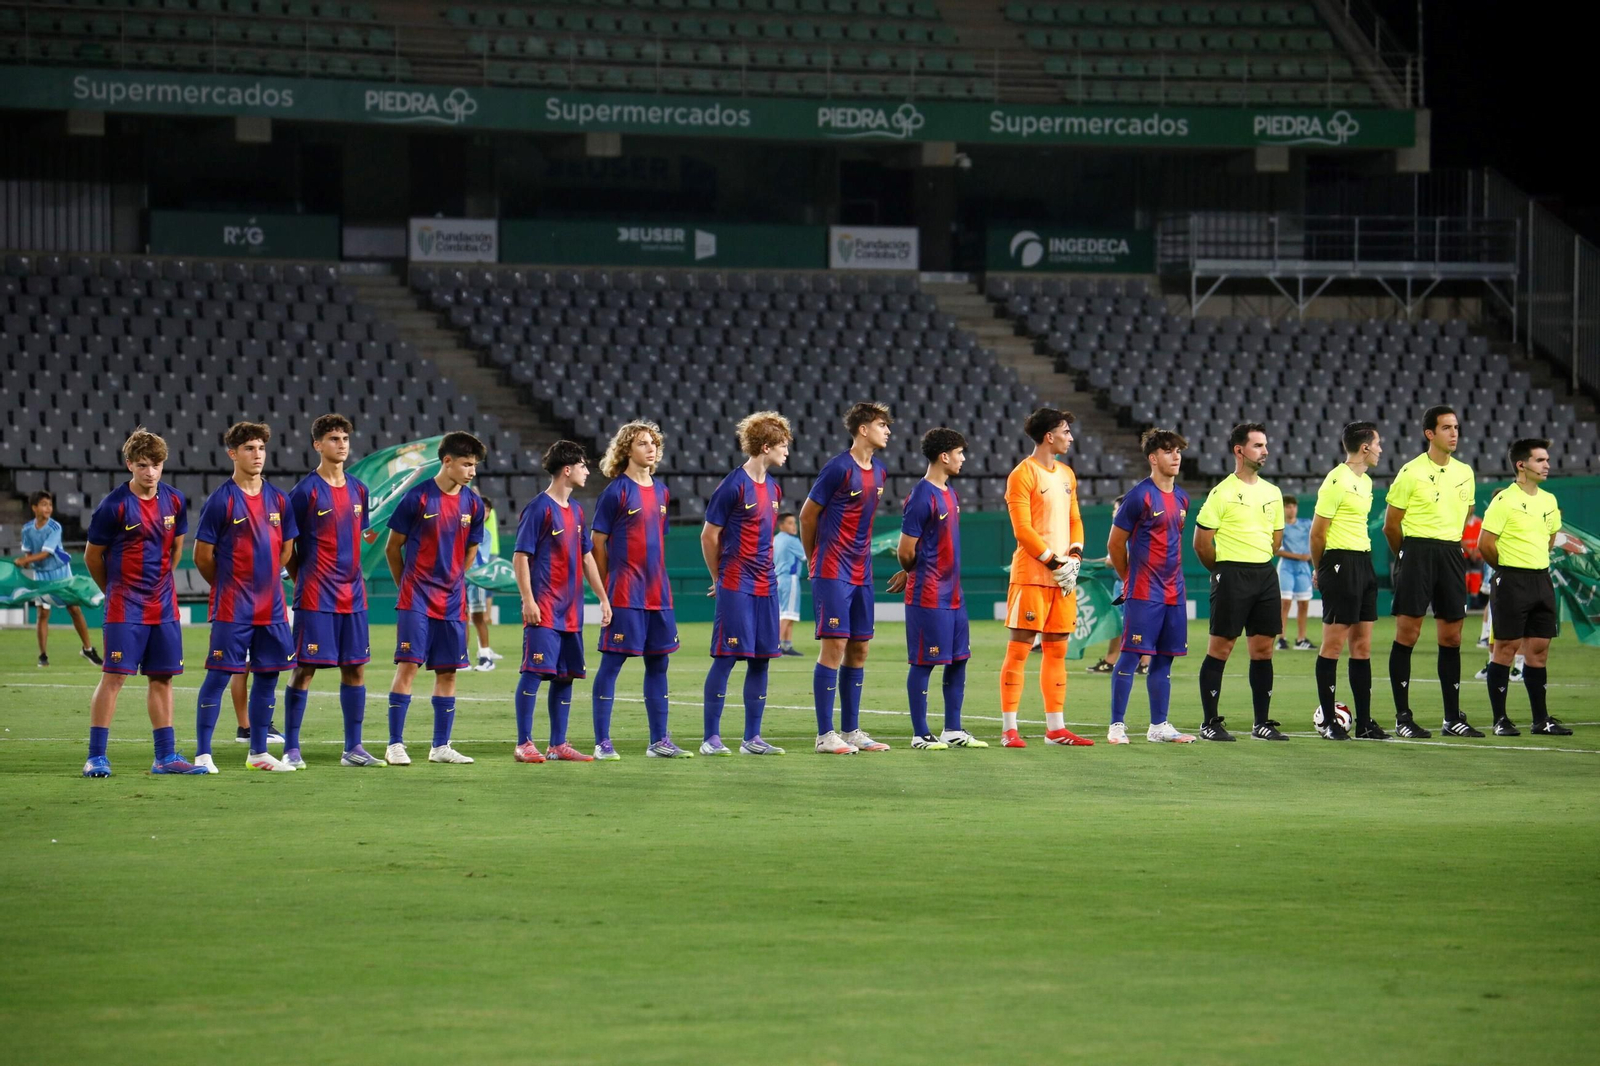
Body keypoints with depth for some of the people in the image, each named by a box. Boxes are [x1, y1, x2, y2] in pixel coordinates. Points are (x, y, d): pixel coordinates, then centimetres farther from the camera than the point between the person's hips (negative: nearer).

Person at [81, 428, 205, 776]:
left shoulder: (174, 502, 4)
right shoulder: (114, 506, -11)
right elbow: (92, 556, -1)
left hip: (163, 607, 5)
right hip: (125, 609, -5)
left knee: (162, 678, 8)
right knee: (114, 676, -7)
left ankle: (166, 757, 13)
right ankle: (96, 757, -4)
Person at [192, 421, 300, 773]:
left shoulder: (278, 499, 7)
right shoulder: (221, 501, -8)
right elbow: (202, 556, -3)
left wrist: (265, 582, 14)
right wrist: (228, 586, 7)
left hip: (271, 608, 5)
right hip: (231, 609, -5)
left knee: (267, 676, 8)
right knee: (218, 675, -5)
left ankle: (258, 752, 18)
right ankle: (202, 754, -2)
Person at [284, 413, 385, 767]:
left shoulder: (358, 490, 11)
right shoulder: (306, 491, -7)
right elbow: (287, 544, -3)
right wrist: (303, 580, -3)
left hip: (352, 595, 6)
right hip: (316, 598, -6)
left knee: (355, 668, 7)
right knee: (305, 669, -4)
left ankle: (353, 748, 13)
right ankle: (292, 748, 1)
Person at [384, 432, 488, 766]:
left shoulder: (473, 503, 5)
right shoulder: (418, 497, -9)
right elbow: (393, 548, 1)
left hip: (452, 602, 5)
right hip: (416, 600, -5)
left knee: (448, 672, 6)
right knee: (408, 666, -9)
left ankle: (440, 746, 13)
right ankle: (395, 745, -6)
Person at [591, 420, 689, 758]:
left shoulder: (661, 491, 12)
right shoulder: (617, 491, -7)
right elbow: (598, 542, -4)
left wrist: (657, 579, 13)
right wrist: (606, 587, -2)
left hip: (657, 591, 7)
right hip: (625, 592, -7)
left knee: (658, 663, 9)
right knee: (612, 662, -4)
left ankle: (659, 740, 15)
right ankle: (602, 742, -2)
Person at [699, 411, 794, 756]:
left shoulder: (773, 488, 12)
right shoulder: (734, 486, -11)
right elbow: (709, 536, -7)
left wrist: (765, 569, 15)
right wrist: (720, 578, 2)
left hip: (766, 585, 7)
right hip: (736, 587, -7)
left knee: (761, 659, 7)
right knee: (726, 657, -6)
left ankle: (752, 739, 12)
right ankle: (711, 738, -2)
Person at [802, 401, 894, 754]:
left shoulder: (879, 471, 11)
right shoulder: (839, 468, -12)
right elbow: (808, 514, -5)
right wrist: (814, 560, 5)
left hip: (861, 575, 8)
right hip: (833, 574, -8)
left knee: (859, 649, 9)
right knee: (834, 645, -9)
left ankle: (851, 731, 15)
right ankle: (825, 735, -7)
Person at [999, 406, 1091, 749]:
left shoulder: (1066, 474, 16)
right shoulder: (1023, 475, -8)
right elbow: (1022, 529, -13)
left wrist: (1074, 557, 0)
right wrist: (1053, 562, -15)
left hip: (1063, 576, 7)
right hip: (1031, 575, -7)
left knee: (1057, 650, 9)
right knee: (1019, 648, -6)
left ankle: (1056, 727, 14)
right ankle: (1009, 729, -6)